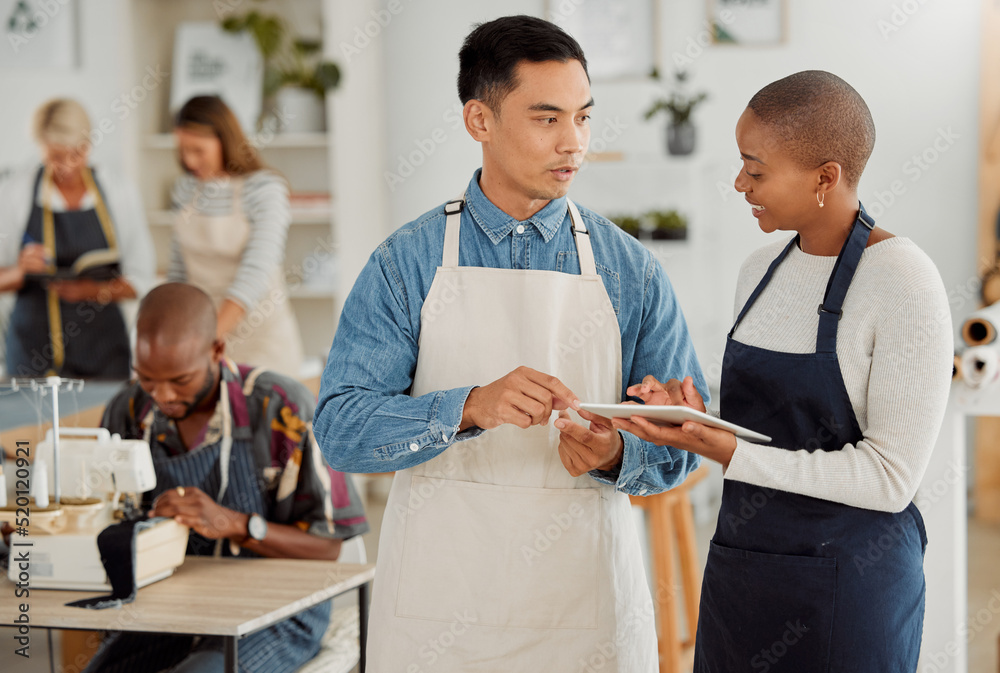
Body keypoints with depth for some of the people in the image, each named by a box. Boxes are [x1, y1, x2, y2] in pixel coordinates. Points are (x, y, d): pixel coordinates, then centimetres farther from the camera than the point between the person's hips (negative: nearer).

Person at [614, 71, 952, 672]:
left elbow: (890, 478, -18)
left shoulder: (904, 284, -14)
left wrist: (726, 453, -22)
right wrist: (698, 419, -4)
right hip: (740, 571, 7)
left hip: (845, 586, -7)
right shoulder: (762, 270, 9)